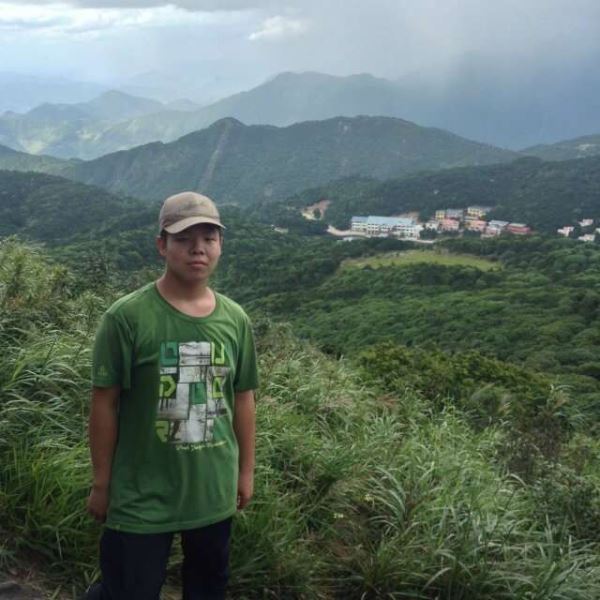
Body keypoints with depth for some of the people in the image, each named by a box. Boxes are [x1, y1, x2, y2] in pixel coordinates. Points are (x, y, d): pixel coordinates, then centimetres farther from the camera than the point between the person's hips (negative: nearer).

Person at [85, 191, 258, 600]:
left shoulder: (235, 319, -2)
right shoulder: (127, 317, -17)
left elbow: (243, 397, 7)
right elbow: (105, 402, -10)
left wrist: (246, 470, 12)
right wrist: (101, 482, -5)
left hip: (215, 493, 5)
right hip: (142, 497, -4)